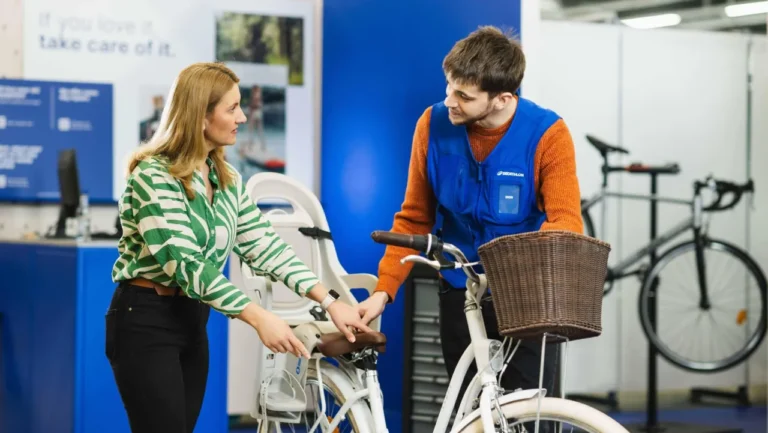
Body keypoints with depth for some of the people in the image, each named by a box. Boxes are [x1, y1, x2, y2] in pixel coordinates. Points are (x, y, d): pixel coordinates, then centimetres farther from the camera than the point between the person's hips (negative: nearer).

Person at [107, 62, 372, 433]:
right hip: (146, 324, -7)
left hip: (193, 322, 7)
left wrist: (329, 301, -4)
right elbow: (185, 264, -24)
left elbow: (263, 246, 5)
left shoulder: (226, 179, 7)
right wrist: (258, 318, -30)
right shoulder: (154, 176, -17)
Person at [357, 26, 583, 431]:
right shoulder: (433, 125, -9)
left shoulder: (547, 133, -17)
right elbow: (414, 219, 0)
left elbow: (566, 221, -22)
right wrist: (383, 290, -9)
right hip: (460, 295, 2)